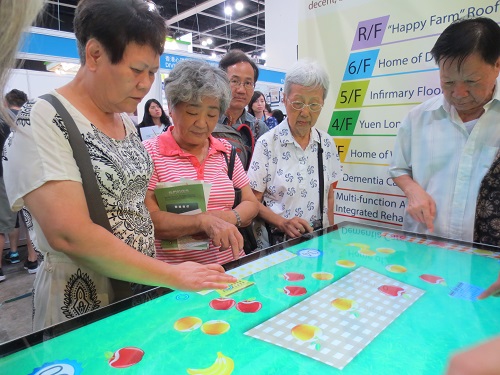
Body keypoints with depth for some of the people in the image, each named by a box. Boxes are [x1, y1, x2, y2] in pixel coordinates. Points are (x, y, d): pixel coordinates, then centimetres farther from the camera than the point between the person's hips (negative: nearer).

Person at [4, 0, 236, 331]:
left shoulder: (127, 123, 5)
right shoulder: (41, 120, -16)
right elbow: (69, 234, -26)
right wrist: (173, 276, -23)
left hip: (145, 288, 7)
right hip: (81, 304, -6)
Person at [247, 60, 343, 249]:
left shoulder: (326, 143, 4)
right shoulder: (267, 143, -10)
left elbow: (329, 196, 12)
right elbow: (253, 201, -7)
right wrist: (283, 222, -20)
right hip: (276, 242, -3)